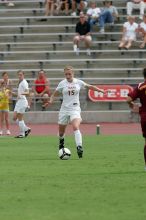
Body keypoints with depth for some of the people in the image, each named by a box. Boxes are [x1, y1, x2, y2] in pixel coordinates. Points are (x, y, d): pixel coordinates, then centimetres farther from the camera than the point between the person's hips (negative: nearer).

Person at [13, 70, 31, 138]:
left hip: (22, 101, -9)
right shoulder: (20, 82, 15)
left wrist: (22, 93, -43)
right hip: (18, 101, 9)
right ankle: (26, 129, 16)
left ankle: (22, 134, 2)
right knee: (15, 118, 7)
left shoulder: (24, 83, -13)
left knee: (20, 118, -6)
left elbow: (27, 93, -27)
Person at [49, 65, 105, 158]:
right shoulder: (62, 83, -1)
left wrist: (100, 90, 6)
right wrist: (51, 101, -14)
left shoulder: (78, 82, 1)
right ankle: (61, 141, 44)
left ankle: (79, 147, -31)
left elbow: (90, 86, 15)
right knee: (61, 131, 10)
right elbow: (54, 94, 5)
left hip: (75, 109, -1)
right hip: (64, 109, 1)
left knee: (76, 127, -27)